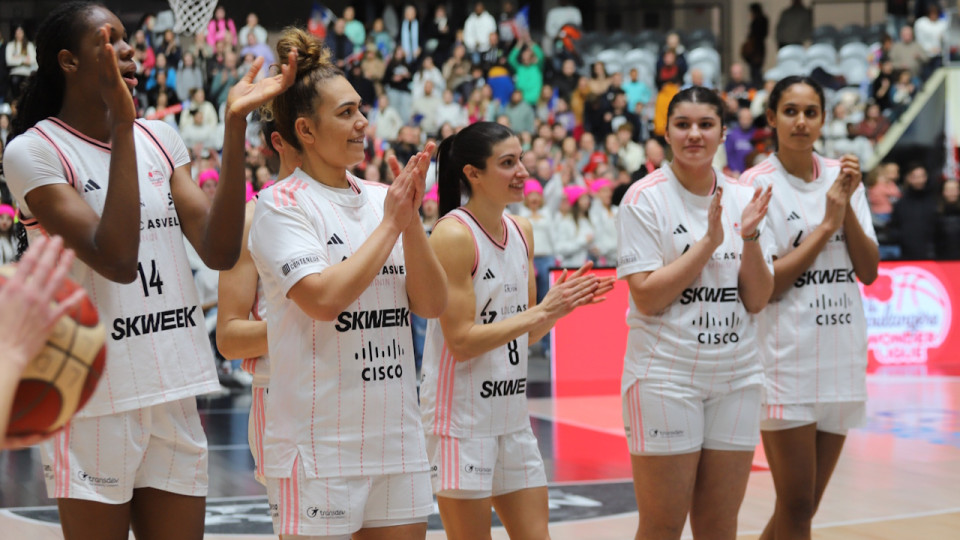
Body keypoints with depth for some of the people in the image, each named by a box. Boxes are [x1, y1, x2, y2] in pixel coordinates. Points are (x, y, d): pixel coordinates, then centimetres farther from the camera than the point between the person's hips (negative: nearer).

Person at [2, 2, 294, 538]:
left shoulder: (160, 139, 11)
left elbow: (220, 250, 0)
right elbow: (116, 260, -20)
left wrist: (235, 124, -6)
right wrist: (121, 124, -20)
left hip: (176, 393, 6)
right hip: (95, 401, -6)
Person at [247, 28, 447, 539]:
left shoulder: (381, 198, 9)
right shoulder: (281, 204, -7)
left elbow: (432, 304, 4)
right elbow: (324, 298, -21)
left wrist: (411, 217, -8)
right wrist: (390, 224, -12)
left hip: (396, 435, 6)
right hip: (318, 439, -6)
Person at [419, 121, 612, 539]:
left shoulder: (521, 232, 8)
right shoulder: (453, 235, -14)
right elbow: (461, 341, -19)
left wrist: (563, 305, -4)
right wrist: (542, 311, -20)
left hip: (512, 414, 7)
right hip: (461, 417, -7)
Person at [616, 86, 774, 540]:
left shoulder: (742, 198, 7)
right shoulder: (645, 199, -6)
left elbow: (756, 301, 4)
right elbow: (647, 297, -14)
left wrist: (749, 237, -11)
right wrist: (709, 242, -16)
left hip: (735, 378, 5)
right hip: (665, 378, -4)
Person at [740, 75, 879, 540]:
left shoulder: (843, 177, 8)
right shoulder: (756, 184, -6)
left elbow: (868, 271, 4)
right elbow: (764, 286, -11)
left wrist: (847, 207, -9)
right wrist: (826, 224, -13)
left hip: (842, 357, 5)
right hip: (786, 358, -5)